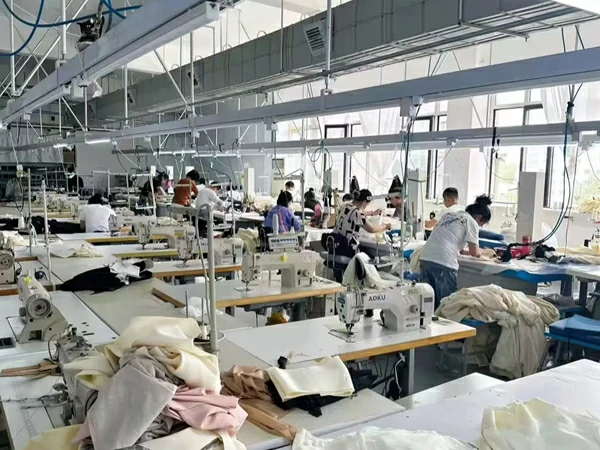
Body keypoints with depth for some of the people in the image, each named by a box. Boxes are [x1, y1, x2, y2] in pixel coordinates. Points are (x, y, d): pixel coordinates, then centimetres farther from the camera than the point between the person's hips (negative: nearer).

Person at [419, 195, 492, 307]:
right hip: (443, 263, -7)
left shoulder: (449, 214, 24)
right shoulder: (471, 222, 4)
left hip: (426, 258, 7)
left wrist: (461, 250, 32)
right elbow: (474, 252, 2)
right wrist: (478, 252, 23)